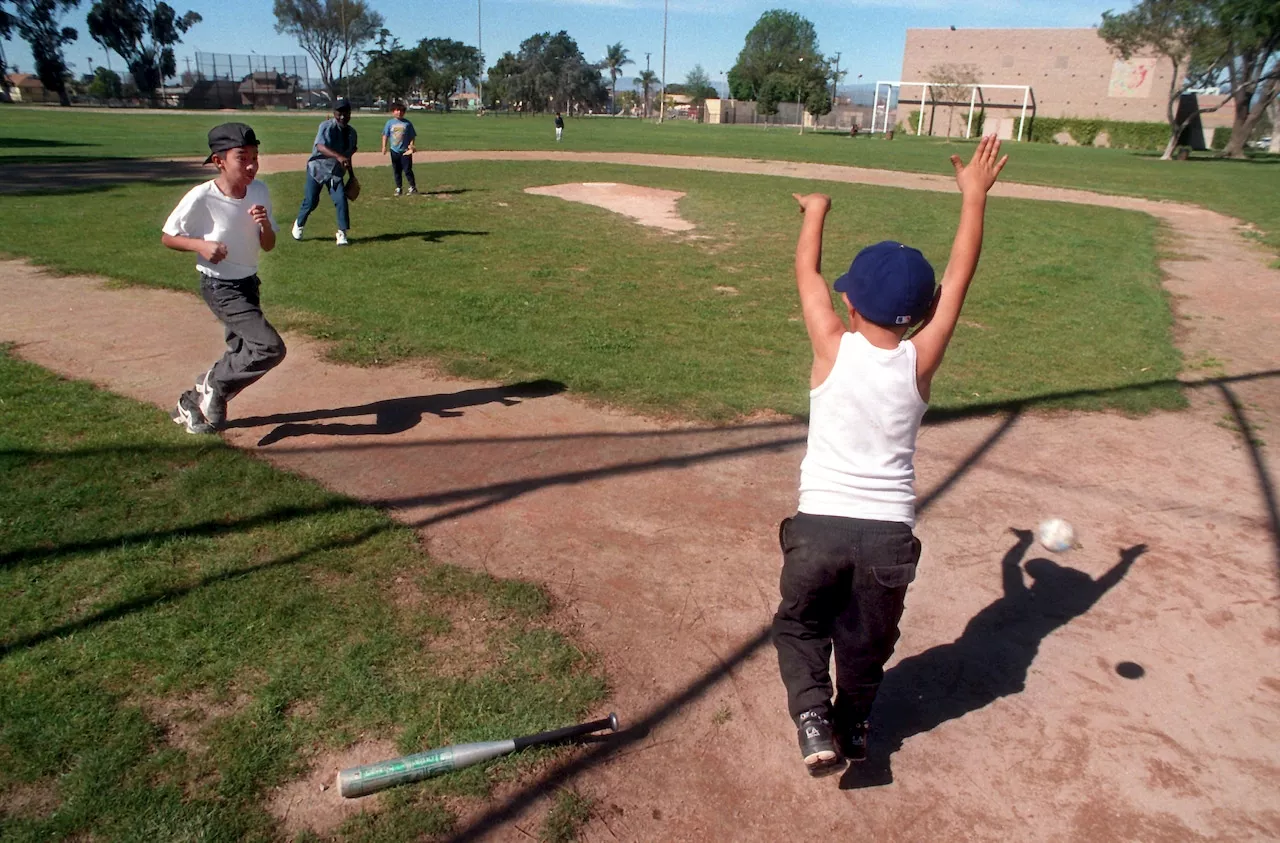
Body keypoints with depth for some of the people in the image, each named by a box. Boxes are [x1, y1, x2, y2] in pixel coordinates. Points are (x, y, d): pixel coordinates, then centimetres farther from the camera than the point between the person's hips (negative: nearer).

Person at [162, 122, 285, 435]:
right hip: (220, 288, -7)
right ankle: (214, 384, 5)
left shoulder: (259, 192, -6)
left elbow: (268, 246, 1)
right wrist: (201, 245, -25)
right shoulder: (201, 198, -21)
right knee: (271, 348, -19)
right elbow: (167, 237, -8)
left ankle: (192, 404, 35)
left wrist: (265, 223, -19)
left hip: (248, 284, 7)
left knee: (243, 355, 15)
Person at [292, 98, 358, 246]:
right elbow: (320, 146, -35)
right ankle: (299, 225, 29)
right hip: (317, 169, -4)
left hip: (336, 173, 4)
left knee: (341, 200, -12)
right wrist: (338, 156, -49)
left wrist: (351, 175, 15)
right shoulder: (327, 127, -17)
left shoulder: (351, 132, 3)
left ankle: (342, 233, -1)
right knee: (311, 201, 2)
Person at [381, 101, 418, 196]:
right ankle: (398, 188, 15)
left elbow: (412, 136, 3)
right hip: (394, 150, 3)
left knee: (407, 169, -5)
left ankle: (413, 187, 4)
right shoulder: (390, 123, 5)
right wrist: (384, 147, -2)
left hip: (405, 151, -3)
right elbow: (385, 135, 6)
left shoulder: (407, 123, 1)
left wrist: (411, 145, -12)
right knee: (396, 170, 7)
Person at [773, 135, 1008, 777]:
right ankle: (852, 727, 40)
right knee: (867, 642, 23)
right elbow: (959, 277, 5)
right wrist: (974, 196, 15)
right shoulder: (920, 361, -6)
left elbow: (807, 271, 7)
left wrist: (816, 209, 23)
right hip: (890, 534, 2)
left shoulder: (833, 347, -9)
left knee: (799, 624, 22)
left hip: (820, 525, -1)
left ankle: (813, 719, 6)